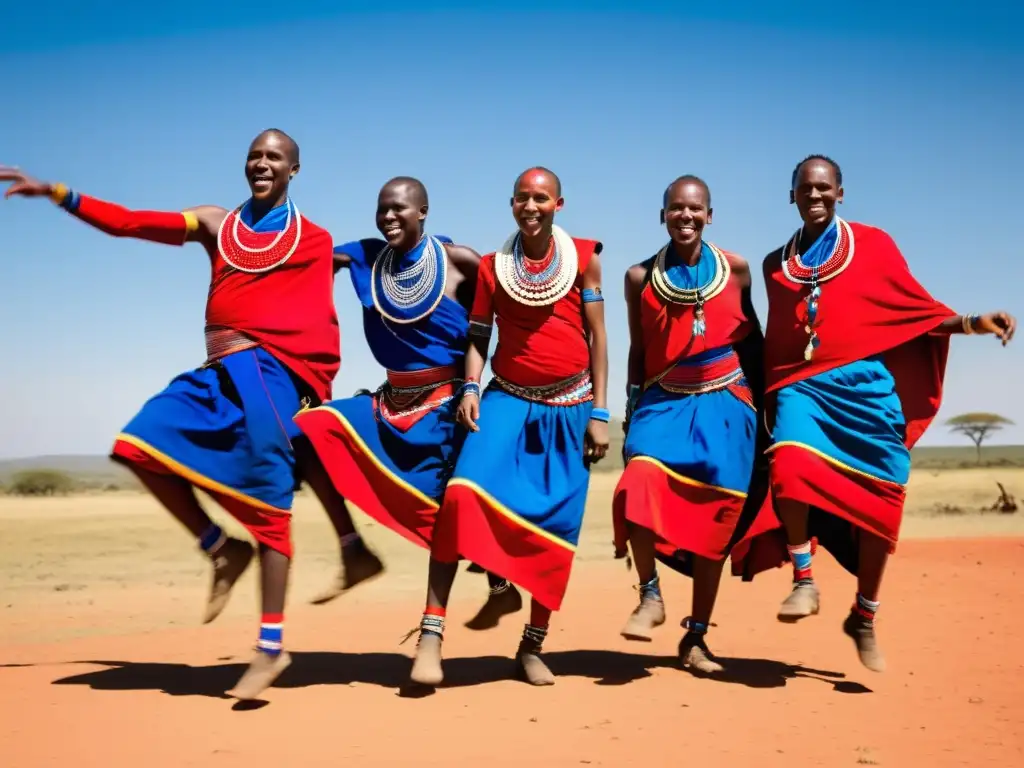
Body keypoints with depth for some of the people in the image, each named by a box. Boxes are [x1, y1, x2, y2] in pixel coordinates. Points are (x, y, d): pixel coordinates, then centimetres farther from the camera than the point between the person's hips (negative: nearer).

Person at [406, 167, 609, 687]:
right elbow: (477, 337, 9)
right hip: (507, 400, 0)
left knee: (557, 526, 2)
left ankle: (532, 649, 19)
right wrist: (470, 388, -10)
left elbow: (597, 336, 2)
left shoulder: (584, 258, 2)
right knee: (464, 493, -23)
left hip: (568, 408, 0)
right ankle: (431, 632, -21)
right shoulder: (491, 267, 5)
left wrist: (598, 413, -2)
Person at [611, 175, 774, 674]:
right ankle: (650, 596, -7)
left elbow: (752, 337, 12)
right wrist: (631, 410, 7)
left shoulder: (734, 269, 2)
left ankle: (696, 638, 13)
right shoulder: (641, 276, 2)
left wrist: (766, 401, 11)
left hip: (723, 405, 1)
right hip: (663, 403, 0)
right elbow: (638, 351, 9)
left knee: (714, 516, 1)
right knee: (641, 481, -28)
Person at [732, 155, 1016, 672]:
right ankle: (803, 582, -17)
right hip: (801, 385, 1)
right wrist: (764, 393, 13)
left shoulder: (872, 244, 8)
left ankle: (864, 618, 17)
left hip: (865, 383, -1)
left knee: (878, 502, -2)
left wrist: (971, 324, -10)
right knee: (791, 462, -30)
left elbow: (916, 309, 5)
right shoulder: (776, 264, 17)